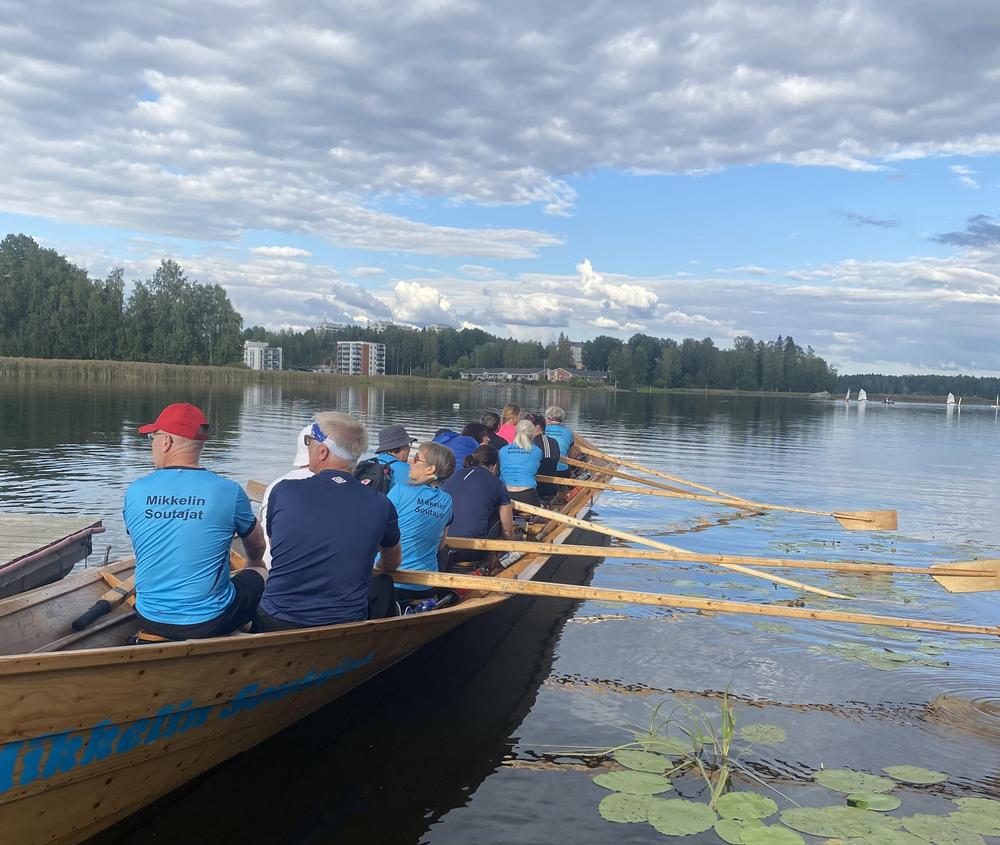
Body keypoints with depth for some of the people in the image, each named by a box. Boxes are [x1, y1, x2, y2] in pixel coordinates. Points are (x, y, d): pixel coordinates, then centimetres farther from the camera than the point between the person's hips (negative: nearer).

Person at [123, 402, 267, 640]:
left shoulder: (134, 492, -7)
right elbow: (256, 545, 7)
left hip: (149, 621, 3)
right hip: (208, 624, -3)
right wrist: (253, 565, 33)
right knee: (260, 575, 24)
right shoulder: (229, 491, -13)